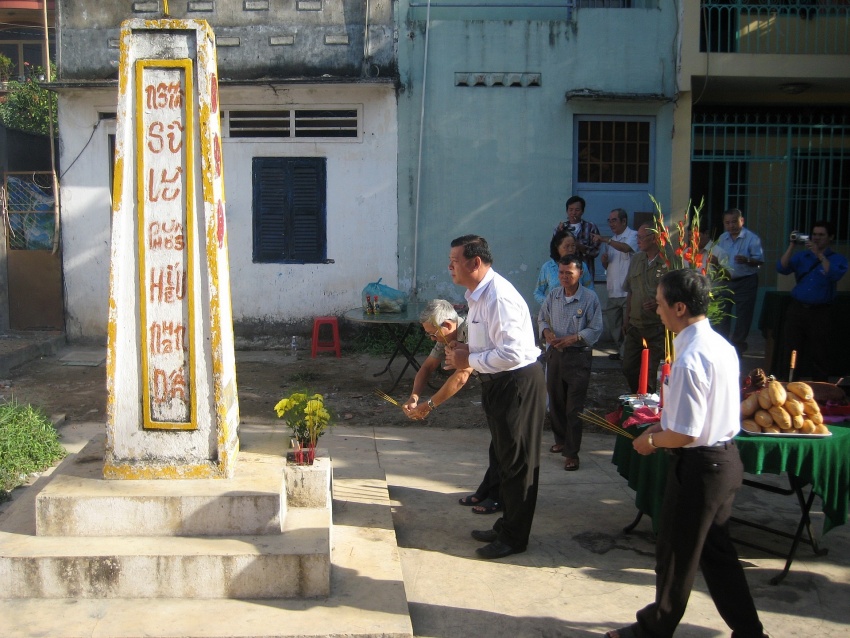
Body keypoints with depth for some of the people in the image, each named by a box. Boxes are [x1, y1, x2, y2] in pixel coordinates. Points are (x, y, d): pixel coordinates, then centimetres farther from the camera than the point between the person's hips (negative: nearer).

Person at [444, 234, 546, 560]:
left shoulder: (500, 297, -25)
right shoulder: (477, 294, 7)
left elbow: (511, 354, -30)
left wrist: (470, 360, -19)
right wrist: (466, 348, 1)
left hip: (518, 384, -10)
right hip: (498, 383, 10)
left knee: (517, 462, 3)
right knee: (504, 457, 21)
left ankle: (514, 537, 17)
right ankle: (506, 526, 36)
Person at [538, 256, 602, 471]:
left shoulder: (590, 298, -10)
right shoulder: (553, 296, 3)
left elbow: (596, 329, -9)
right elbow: (542, 318, 14)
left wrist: (574, 338, -21)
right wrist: (546, 331, -7)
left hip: (578, 356, -5)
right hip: (554, 354, 5)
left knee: (574, 408, -3)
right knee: (555, 402, 16)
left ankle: (571, 452, 4)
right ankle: (561, 440, 37)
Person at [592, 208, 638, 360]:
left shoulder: (633, 235, -4)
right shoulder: (612, 241, 21)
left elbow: (626, 248, -26)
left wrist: (605, 240, -30)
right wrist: (604, 260, 1)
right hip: (613, 291, 8)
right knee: (611, 324, 13)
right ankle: (621, 351, 27)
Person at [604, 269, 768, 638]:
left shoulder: (689, 361, -26)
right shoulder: (721, 345, 3)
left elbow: (685, 435, -25)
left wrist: (651, 440, -7)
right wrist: (663, 425, 11)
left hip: (699, 466, -9)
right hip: (726, 458, 9)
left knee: (676, 553, 10)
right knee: (715, 548, 22)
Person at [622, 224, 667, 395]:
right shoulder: (636, 260, 10)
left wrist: (659, 303, -23)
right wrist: (626, 320, 14)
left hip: (658, 326, -7)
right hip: (635, 325, 7)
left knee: (654, 371, 0)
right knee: (629, 368, 12)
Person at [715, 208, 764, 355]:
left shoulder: (752, 238, -11)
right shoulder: (722, 238, 7)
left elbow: (760, 260, -15)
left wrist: (747, 260, -33)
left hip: (745, 282, -5)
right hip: (726, 282, 5)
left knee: (743, 316, 2)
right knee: (721, 314, 9)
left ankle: (737, 345, 16)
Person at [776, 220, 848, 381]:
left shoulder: (838, 259, 3)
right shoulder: (801, 256, 12)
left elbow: (834, 275, -18)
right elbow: (781, 268, -3)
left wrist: (819, 254, -22)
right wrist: (792, 246, -11)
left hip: (820, 312, -3)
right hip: (797, 308, 3)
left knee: (819, 355, 3)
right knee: (791, 352, 4)